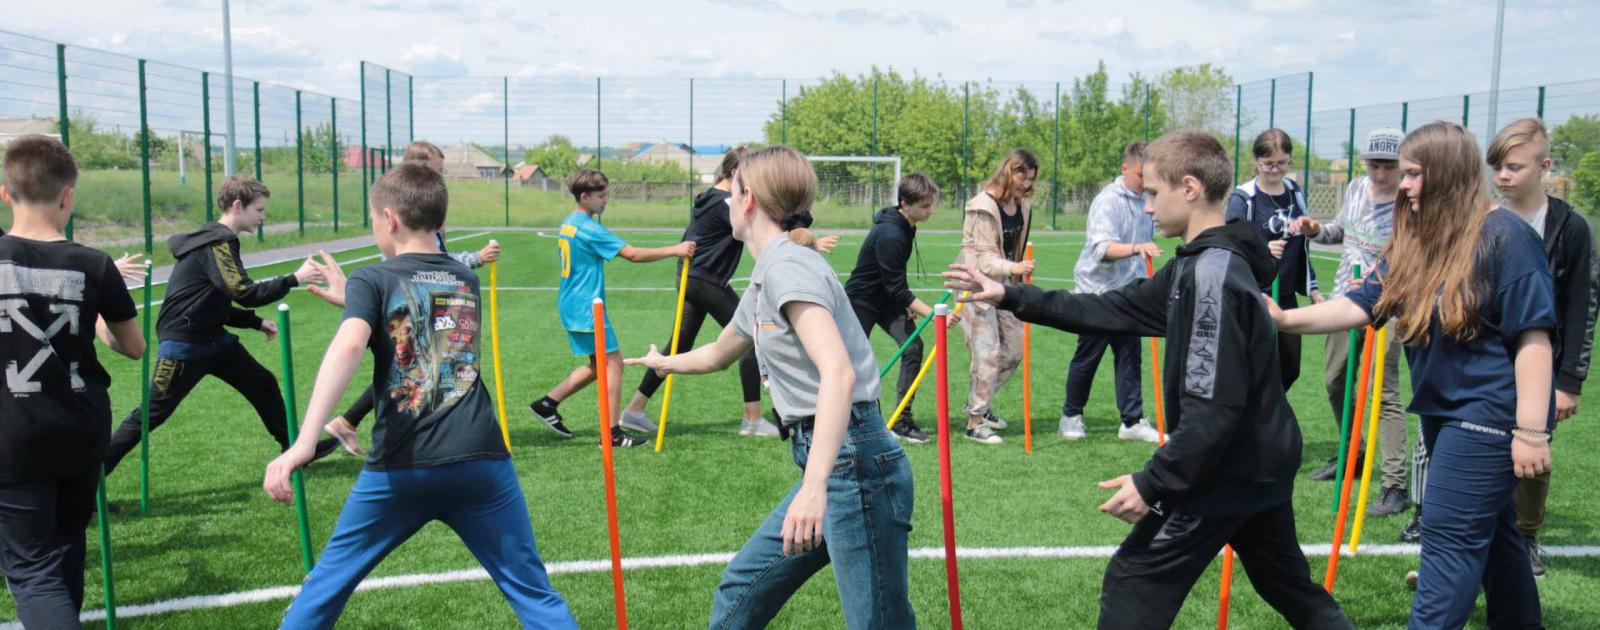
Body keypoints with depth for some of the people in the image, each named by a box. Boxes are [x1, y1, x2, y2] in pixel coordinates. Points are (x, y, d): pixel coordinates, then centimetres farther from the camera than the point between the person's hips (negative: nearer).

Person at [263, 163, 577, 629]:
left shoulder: (373, 281, 3)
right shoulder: (467, 280, 16)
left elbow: (349, 346, -17)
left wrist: (304, 442, -26)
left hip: (400, 468, -2)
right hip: (482, 462, 2)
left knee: (327, 584, 19)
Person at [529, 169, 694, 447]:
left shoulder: (568, 223, 12)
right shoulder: (589, 228, -18)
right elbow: (633, 254, -22)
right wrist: (676, 250, -20)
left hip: (572, 306, 10)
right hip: (587, 308, -10)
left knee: (597, 365, 16)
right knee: (613, 362, -6)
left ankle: (547, 404, 18)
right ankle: (612, 433, -6)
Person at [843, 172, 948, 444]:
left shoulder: (905, 226, -2)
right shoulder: (889, 235, -30)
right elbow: (896, 288, -29)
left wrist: (906, 302, 2)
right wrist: (932, 314, -32)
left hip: (887, 299, 8)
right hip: (861, 300, -8)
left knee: (913, 347, -8)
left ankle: (902, 421, -3)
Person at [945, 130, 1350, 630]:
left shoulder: (1210, 275, -23)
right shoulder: (1200, 265, 8)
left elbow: (1213, 409, -27)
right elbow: (1114, 311, 11)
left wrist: (1152, 484, -23)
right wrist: (1011, 298, 8)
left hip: (1225, 472, -10)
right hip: (1266, 465, 10)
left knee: (1133, 583, 1)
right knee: (1291, 587, 23)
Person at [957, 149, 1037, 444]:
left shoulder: (1022, 207, 7)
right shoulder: (984, 207, -18)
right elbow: (984, 258, -22)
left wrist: (1016, 285, 22)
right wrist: (1012, 267, -39)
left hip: (1003, 285, 8)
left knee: (1014, 349, 10)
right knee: (987, 352, -10)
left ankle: (979, 402, 29)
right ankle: (975, 423, 1)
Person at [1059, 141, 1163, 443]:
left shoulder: (1144, 200, 7)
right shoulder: (1108, 201, -17)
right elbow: (1104, 248, -31)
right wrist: (1137, 248, -46)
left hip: (1128, 292, 6)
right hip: (1098, 291, -6)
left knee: (1130, 356, 4)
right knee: (1087, 357, 5)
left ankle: (1132, 421, 8)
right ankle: (1071, 416, 22)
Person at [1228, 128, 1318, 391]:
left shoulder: (1295, 192, 8)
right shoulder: (1243, 197, -11)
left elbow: (1301, 245, 18)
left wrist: (1312, 288, 19)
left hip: (1286, 297, 6)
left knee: (1289, 369, 9)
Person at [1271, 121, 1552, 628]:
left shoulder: (1503, 236, -16)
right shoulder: (1413, 243, 5)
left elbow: (1533, 337, -18)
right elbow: (1360, 304, -2)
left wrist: (1532, 430, -21)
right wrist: (1286, 319, -17)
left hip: (1489, 414, -8)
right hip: (1442, 410, 8)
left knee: (1450, 535, -7)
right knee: (1489, 528, 22)